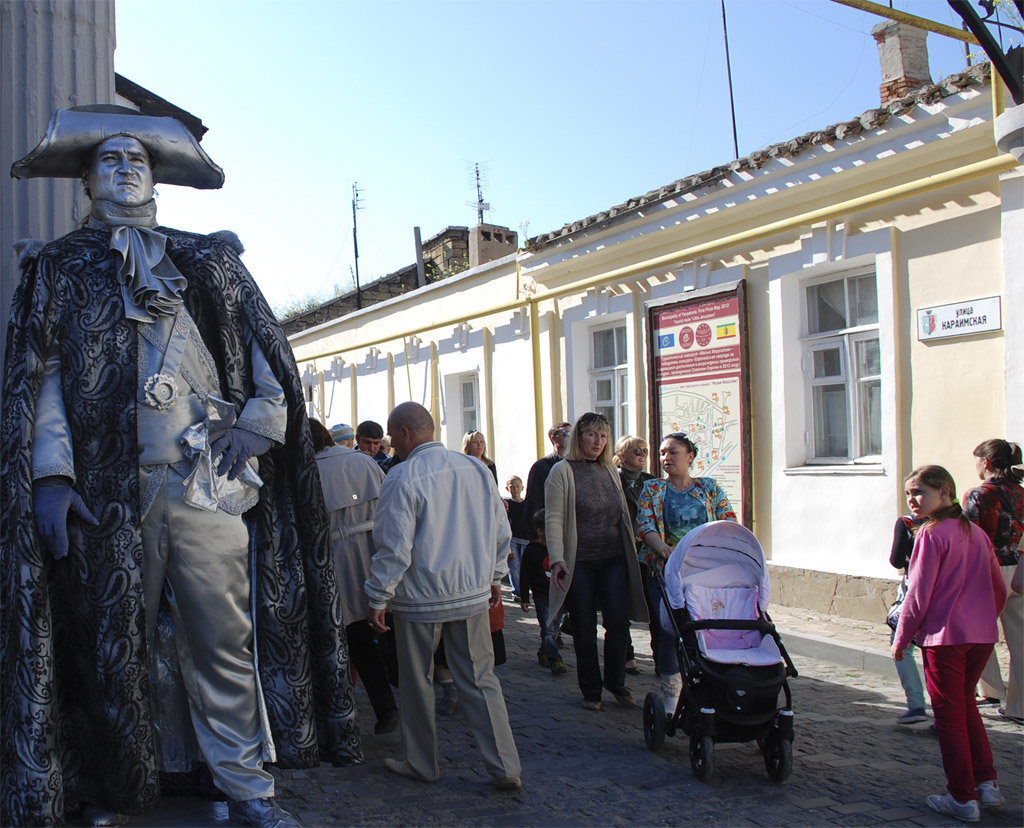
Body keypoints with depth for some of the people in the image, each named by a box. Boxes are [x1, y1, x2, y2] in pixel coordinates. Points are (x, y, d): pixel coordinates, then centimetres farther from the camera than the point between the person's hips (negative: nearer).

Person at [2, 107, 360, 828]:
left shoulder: (210, 258, 18)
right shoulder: (59, 267, 15)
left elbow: (264, 348, 13)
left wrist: (258, 424, -4)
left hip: (207, 482, 0)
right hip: (105, 489, 0)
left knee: (223, 641, 1)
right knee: (113, 644, 7)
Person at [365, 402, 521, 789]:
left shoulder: (402, 477, -13)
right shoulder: (477, 469, 3)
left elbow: (393, 548, -16)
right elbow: (500, 533, 10)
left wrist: (378, 600, -6)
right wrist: (493, 577, 21)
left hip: (421, 598, -4)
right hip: (473, 594, 5)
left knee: (417, 684, 12)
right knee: (480, 680, 10)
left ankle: (421, 764, 25)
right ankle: (505, 768, 10)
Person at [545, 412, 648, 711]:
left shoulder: (610, 470, 12)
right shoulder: (562, 471, -4)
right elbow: (553, 519, -9)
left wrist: (631, 551, 18)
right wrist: (557, 559, -18)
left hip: (614, 559, 4)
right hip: (579, 562, -4)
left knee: (618, 622, 1)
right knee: (584, 628, 4)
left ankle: (616, 682, 21)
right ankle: (591, 689, 18)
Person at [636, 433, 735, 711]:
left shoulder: (710, 487, 11)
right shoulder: (652, 489, 8)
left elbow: (729, 523, 5)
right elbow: (644, 526, -5)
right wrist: (666, 551, -23)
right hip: (665, 571, -1)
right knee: (671, 630, -8)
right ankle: (671, 695, 7)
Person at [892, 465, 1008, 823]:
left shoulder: (931, 534, -12)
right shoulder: (977, 533, 9)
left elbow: (919, 593, -13)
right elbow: (999, 588, 15)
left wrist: (901, 639, -4)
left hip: (944, 636, -7)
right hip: (983, 636, 7)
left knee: (949, 714, 4)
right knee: (966, 704, 22)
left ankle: (962, 798, 10)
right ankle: (987, 782, 21)